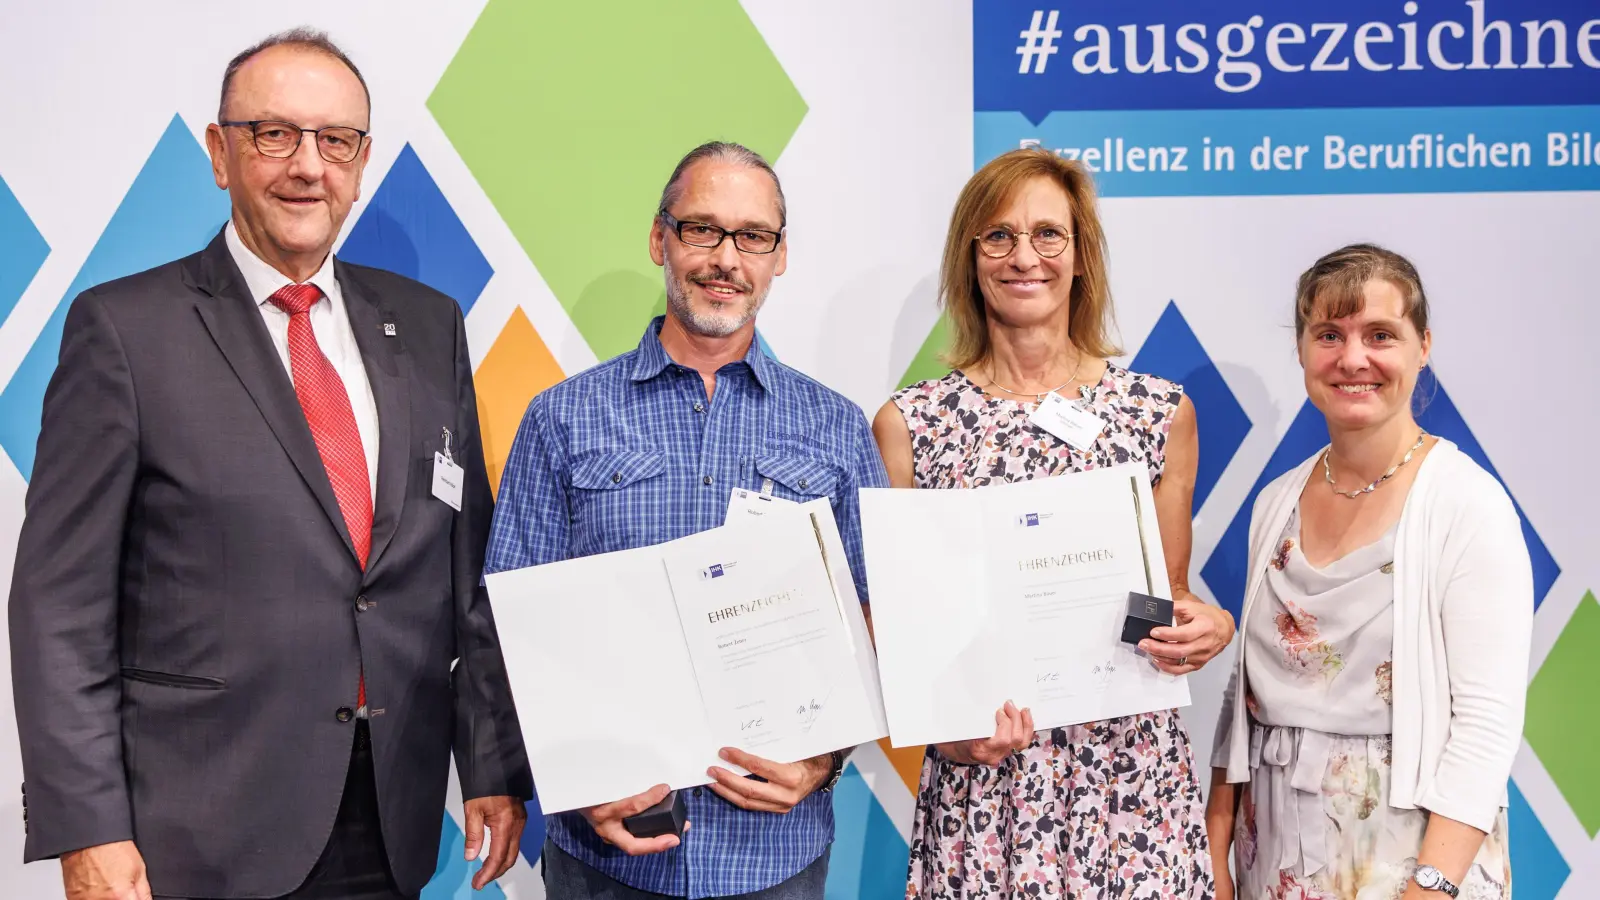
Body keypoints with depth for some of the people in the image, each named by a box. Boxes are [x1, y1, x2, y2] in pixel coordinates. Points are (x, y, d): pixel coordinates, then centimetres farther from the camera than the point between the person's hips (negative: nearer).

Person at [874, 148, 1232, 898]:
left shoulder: (1162, 412, 3)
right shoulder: (909, 425, -1)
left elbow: (1170, 599, 11)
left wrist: (1205, 625, -9)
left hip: (1135, 774, 1)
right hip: (981, 775, -1)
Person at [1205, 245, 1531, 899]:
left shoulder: (1469, 505, -12)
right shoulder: (1277, 502, 4)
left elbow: (1488, 721, -16)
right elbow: (1248, 684, 8)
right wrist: (1215, 845, 6)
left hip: (1406, 836, -5)